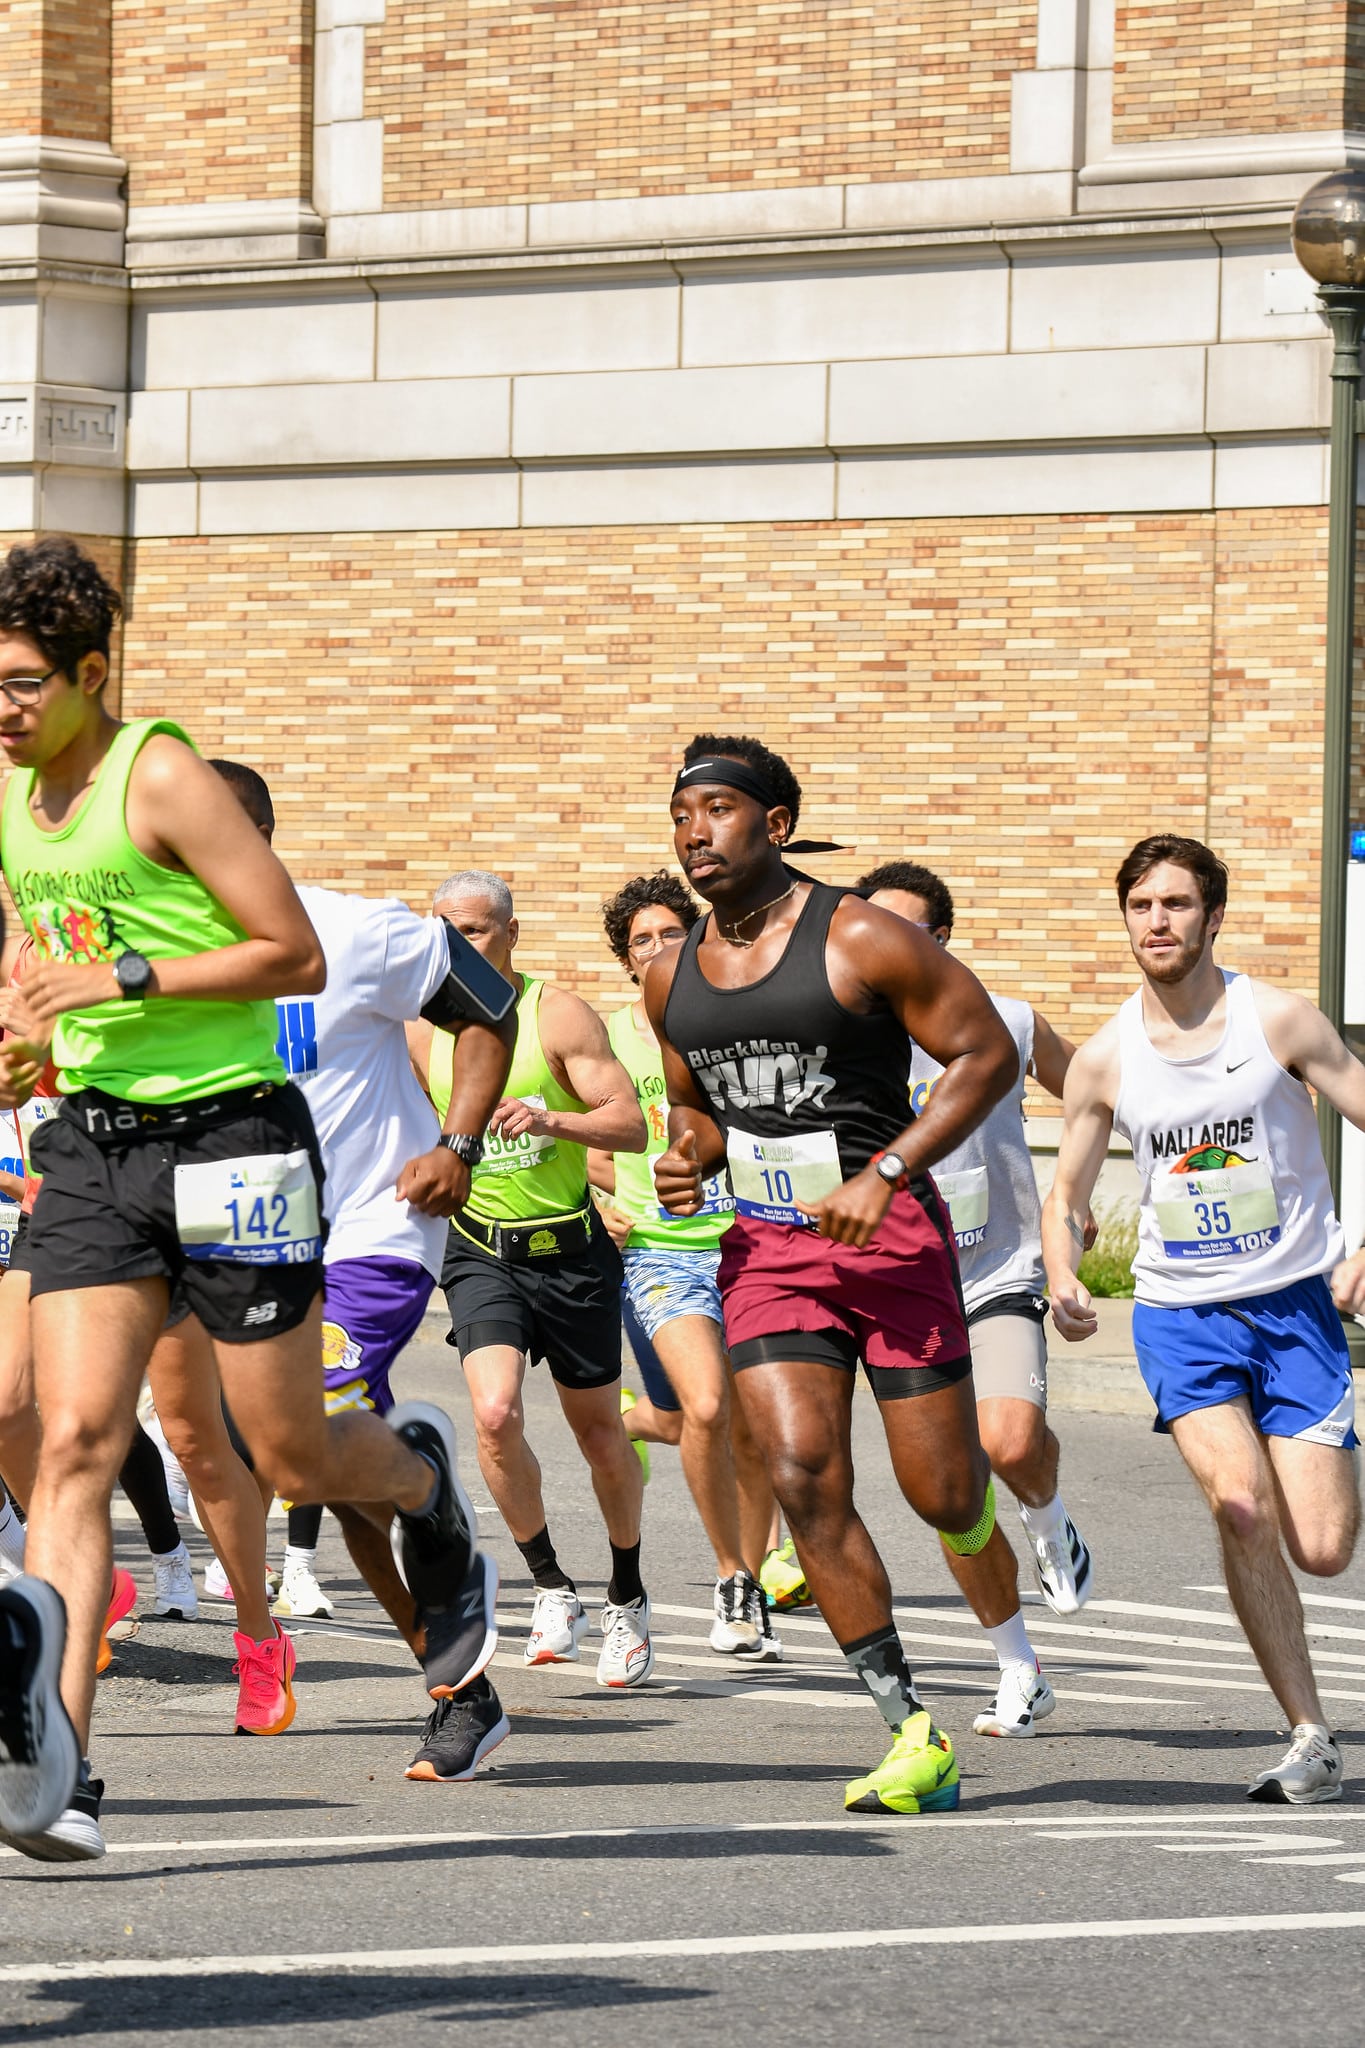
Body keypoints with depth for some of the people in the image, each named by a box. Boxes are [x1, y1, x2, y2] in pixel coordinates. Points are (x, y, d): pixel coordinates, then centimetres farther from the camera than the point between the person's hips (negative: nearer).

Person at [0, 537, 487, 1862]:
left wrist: (124, 980, -21)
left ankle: (420, 1473, 41)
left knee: (291, 1455, 3)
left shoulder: (163, 780, -13)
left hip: (226, 1135, -6)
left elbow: (296, 956, -14)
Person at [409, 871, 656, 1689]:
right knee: (495, 1414, -21)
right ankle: (553, 1588, -5)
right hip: (480, 1252, 1)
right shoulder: (425, 1031, 0)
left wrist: (550, 1119, -32)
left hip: (570, 1248, -1)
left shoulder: (559, 1015, -9)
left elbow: (631, 1126, -16)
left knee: (599, 1429, 10)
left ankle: (628, 1599, 30)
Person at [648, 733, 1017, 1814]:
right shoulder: (673, 977, 7)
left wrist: (885, 1176, -17)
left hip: (890, 1234, -4)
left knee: (943, 1497, -3)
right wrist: (688, 1153, -1)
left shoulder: (861, 940, -11)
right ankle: (915, 1736, -8)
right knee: (805, 1480, -13)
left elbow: (988, 1053, -9)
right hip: (767, 1243, 4)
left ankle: (975, 1471, 38)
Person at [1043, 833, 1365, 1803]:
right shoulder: (1105, 1060, 0)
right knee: (1240, 1503, -24)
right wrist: (1065, 1286, -11)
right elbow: (1066, 1198, 10)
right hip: (1180, 1314, 1)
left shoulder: (1279, 1021, -7)